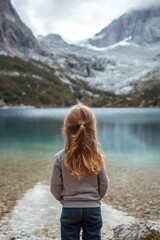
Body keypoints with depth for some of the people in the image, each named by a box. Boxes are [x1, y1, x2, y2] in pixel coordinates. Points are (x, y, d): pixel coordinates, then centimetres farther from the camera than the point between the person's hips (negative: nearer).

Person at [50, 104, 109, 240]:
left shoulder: (61, 158, -12)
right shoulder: (97, 157, -9)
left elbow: (55, 187, -6)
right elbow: (104, 185, -2)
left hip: (70, 210, -1)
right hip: (93, 209, 1)